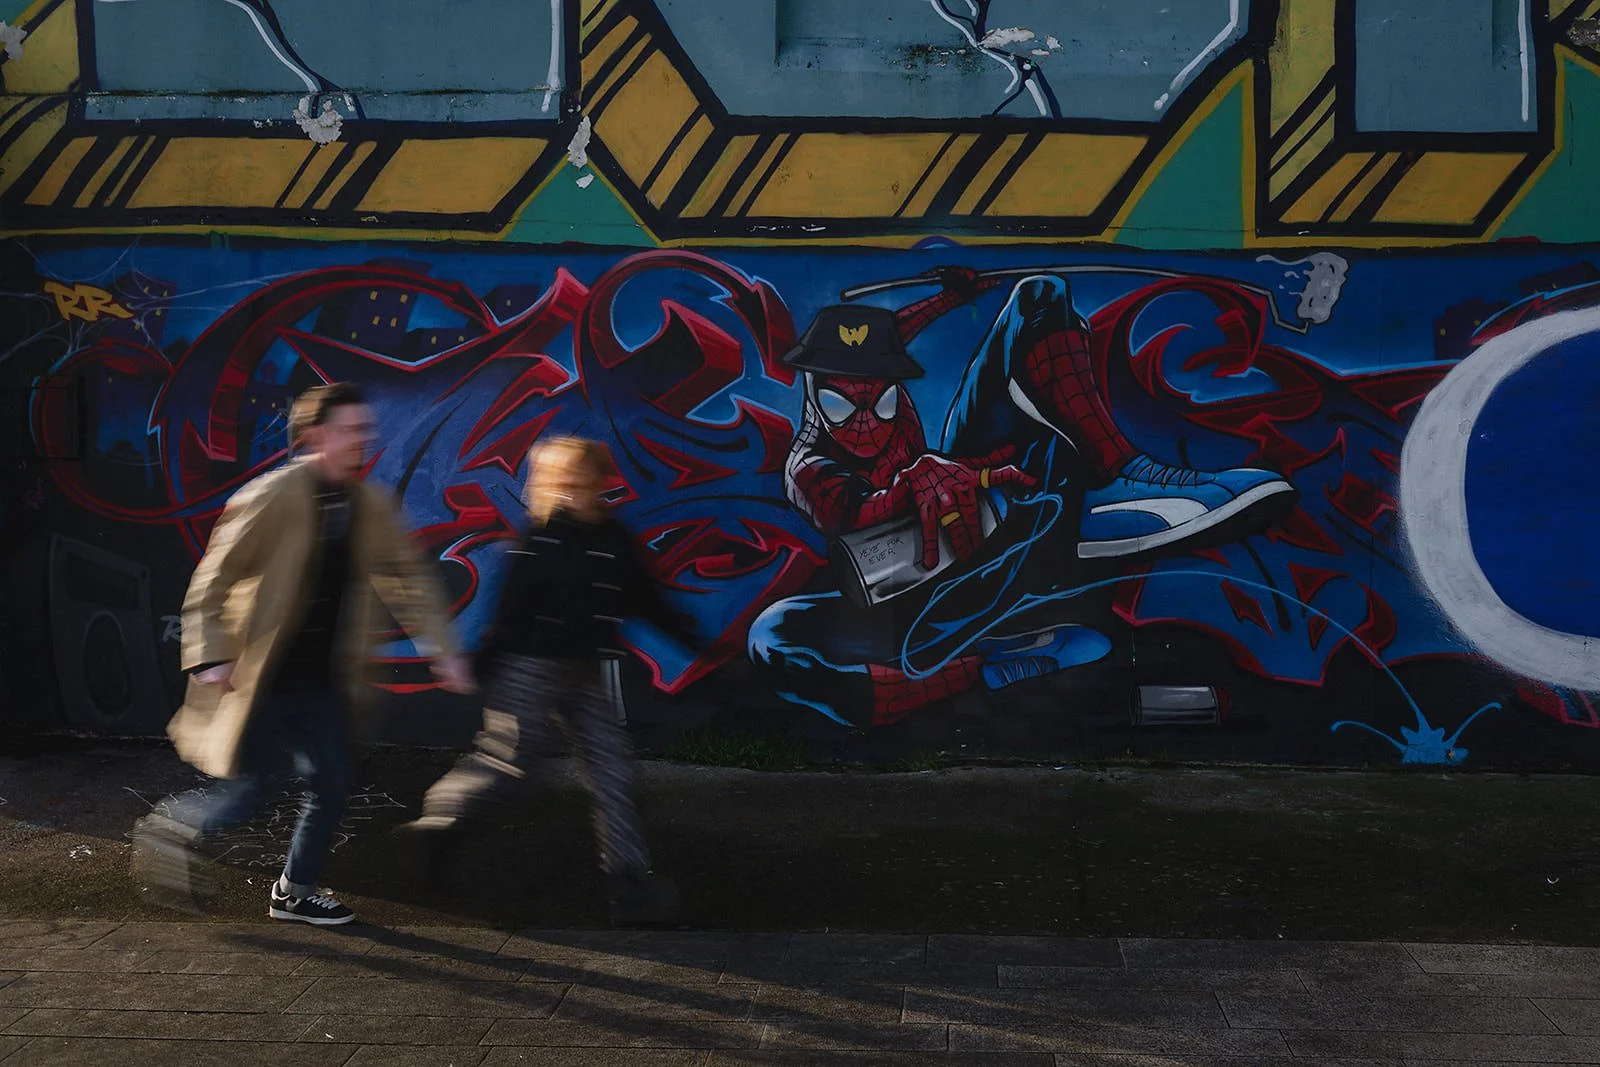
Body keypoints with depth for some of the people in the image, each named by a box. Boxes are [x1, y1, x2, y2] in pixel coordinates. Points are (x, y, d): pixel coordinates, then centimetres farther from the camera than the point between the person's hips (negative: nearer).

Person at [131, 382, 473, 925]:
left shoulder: (370, 505, 3)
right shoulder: (273, 498, -16)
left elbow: (408, 577, 10)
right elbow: (214, 578, -14)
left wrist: (442, 650, 4)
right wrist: (210, 658, -20)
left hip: (322, 680, 6)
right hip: (259, 678, -6)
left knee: (333, 785, 8)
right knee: (245, 795, -2)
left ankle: (295, 890, 27)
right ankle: (172, 828, 27)